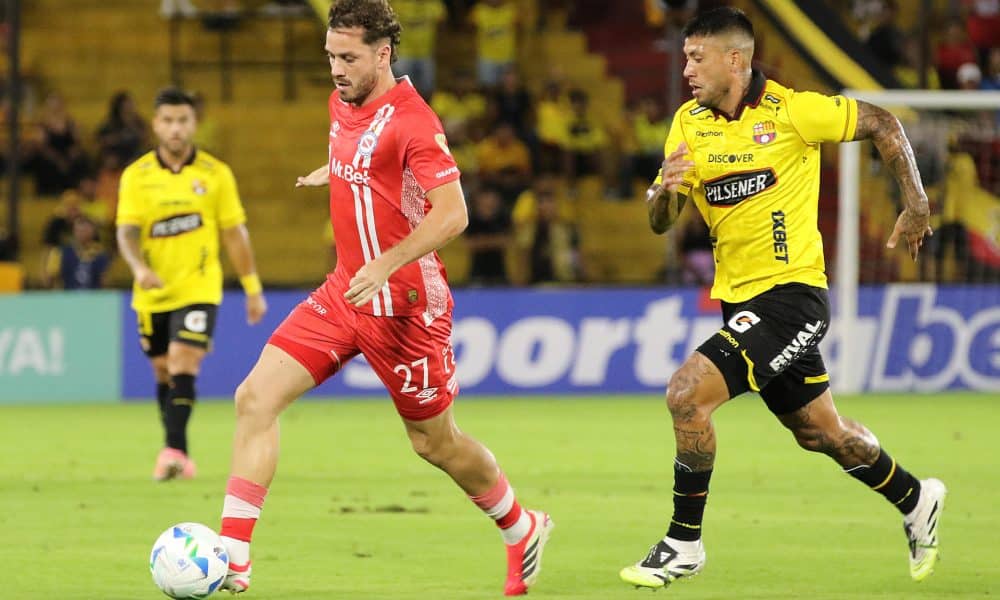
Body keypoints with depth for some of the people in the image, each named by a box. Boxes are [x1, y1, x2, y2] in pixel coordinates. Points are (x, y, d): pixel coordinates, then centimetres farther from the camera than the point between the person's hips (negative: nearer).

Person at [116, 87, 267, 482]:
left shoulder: (216, 174, 0)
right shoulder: (136, 176, 0)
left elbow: (234, 233, 5)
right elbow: (126, 231, -8)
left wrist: (253, 289, 6)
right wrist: (138, 267, -28)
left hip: (198, 290, -2)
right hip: (153, 294, 2)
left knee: (183, 367, -18)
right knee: (163, 373, 11)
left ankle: (173, 450, -23)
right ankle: (179, 455, 24)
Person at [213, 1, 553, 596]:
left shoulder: (412, 120, -18)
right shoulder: (342, 105, 7)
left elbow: (452, 213, -24)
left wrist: (385, 266, -33)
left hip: (403, 303, -7)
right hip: (345, 294, 7)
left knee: (436, 443, 7)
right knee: (256, 397, -9)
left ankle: (524, 530, 34)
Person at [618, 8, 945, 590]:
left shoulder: (791, 110, -13)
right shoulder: (690, 123, 3)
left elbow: (882, 124, -2)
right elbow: (660, 222, 3)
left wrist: (916, 207, -2)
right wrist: (666, 189, -20)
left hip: (791, 291, -7)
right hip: (740, 296, 7)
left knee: (688, 393, -20)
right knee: (819, 431, 18)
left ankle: (684, 543, -8)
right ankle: (915, 500, 41)